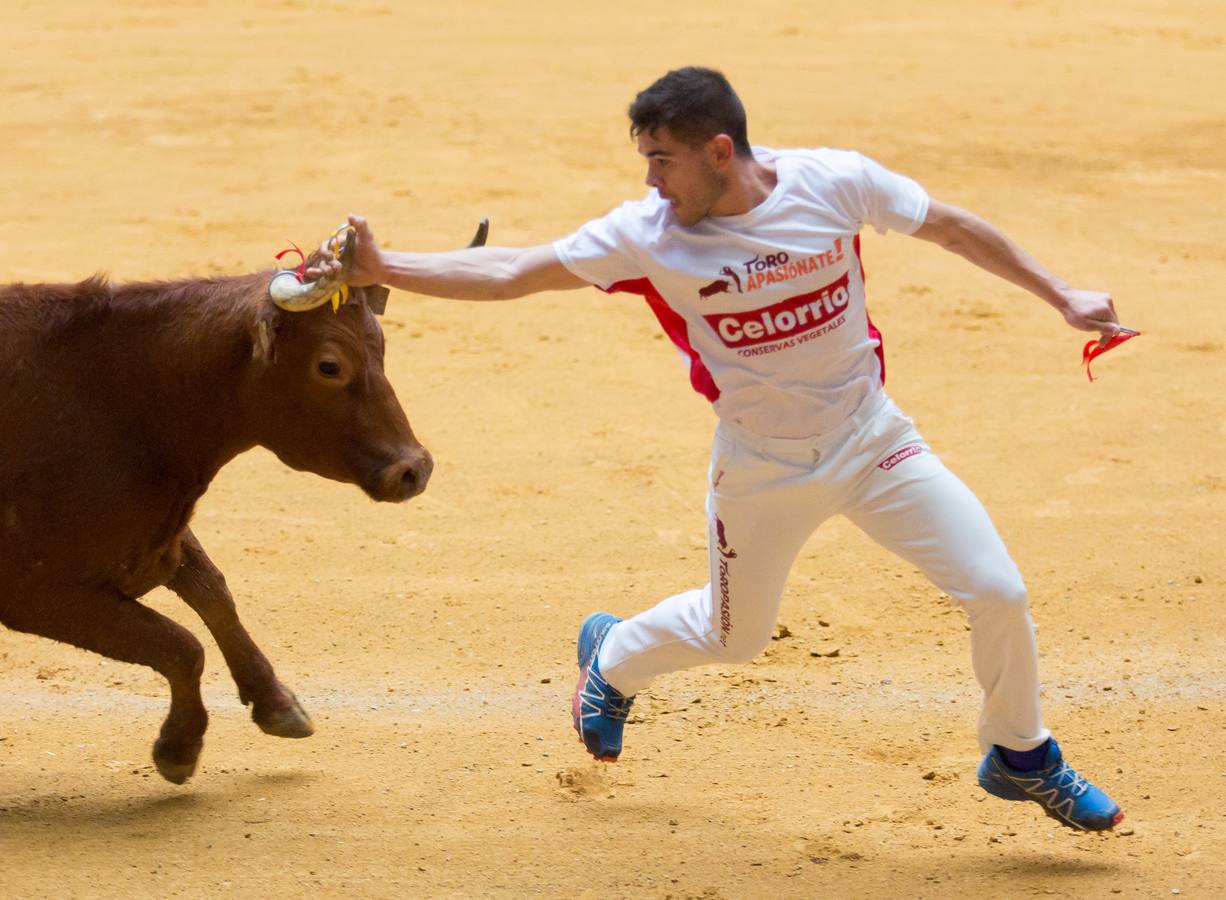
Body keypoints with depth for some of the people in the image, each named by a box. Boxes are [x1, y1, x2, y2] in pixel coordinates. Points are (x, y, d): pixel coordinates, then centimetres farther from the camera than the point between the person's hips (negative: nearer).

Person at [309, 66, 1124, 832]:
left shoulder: (835, 182, -17)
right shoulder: (647, 233, -17)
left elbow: (953, 227, -4)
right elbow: (513, 273, -13)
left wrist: (1060, 295, -5)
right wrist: (382, 269, -20)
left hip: (870, 438, 1)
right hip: (759, 467, 0)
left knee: (998, 593, -7)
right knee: (733, 636, 16)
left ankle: (1020, 757, 19)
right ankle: (613, 656, 50)